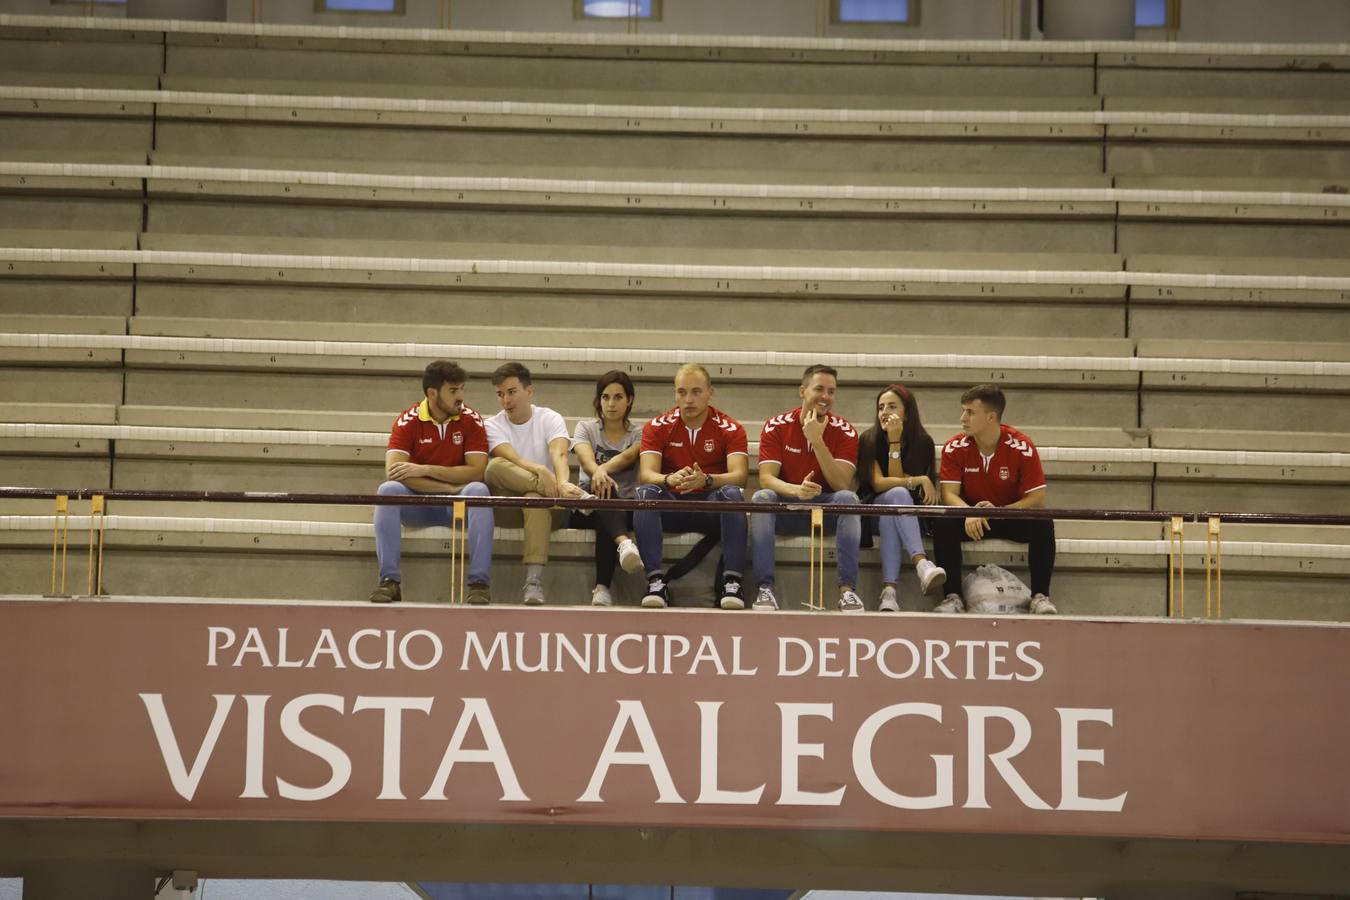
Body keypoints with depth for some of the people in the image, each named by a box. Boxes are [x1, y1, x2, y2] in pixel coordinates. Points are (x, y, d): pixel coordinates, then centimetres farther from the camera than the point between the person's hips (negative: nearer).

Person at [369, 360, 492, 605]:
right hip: (418, 503, 0)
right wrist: (450, 488, -22)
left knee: (478, 490, -31)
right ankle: (390, 580, -28)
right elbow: (393, 472, -18)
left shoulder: (471, 420, -3)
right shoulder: (408, 420, -5)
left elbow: (476, 472, -13)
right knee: (388, 490, -29)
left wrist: (425, 469, -20)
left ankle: (478, 582, -33)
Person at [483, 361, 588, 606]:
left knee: (535, 499, -38)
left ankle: (534, 581, -46)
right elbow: (514, 460, -17)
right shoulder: (494, 426, 5)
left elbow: (559, 455, -17)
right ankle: (575, 493, -37)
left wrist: (562, 482, -41)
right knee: (495, 466, -29)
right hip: (508, 507, 1)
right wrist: (541, 471, -39)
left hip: (547, 503, -1)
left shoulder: (550, 419, 5)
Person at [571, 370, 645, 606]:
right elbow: (586, 458, -12)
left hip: (624, 508, 0)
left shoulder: (639, 434, 10)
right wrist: (598, 472, -37)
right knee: (602, 486, -34)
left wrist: (604, 468, -37)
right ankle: (623, 542, -66)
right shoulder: (585, 428, 11)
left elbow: (627, 457, -14)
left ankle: (602, 587, -46)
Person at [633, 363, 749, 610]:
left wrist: (706, 480, -38)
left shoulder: (731, 429, -2)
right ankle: (656, 582, -36)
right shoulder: (657, 427, 2)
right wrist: (670, 479, -35)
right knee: (645, 492, -29)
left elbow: (739, 475, -16)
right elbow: (646, 474, -11)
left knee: (732, 493, -32)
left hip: (711, 504, -1)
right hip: (671, 506, 1)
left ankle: (732, 583, -35)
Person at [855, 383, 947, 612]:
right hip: (873, 511, -1)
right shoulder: (869, 440, -4)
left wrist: (895, 441, -18)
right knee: (898, 494, -37)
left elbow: (895, 478, -12)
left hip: (912, 514, 1)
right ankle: (921, 563, -61)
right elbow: (878, 483, -14)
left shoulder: (923, 442, -2)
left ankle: (889, 590, -57)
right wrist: (918, 481, -19)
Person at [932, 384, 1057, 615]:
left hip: (1012, 516, -1)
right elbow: (949, 494, -13)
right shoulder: (954, 448, -9)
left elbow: (1037, 498, -16)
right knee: (943, 523, -29)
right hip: (971, 519, 1)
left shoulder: (1021, 447, -15)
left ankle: (1040, 596, -21)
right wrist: (969, 513, -36)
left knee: (1043, 524, -30)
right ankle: (952, 597, -26)